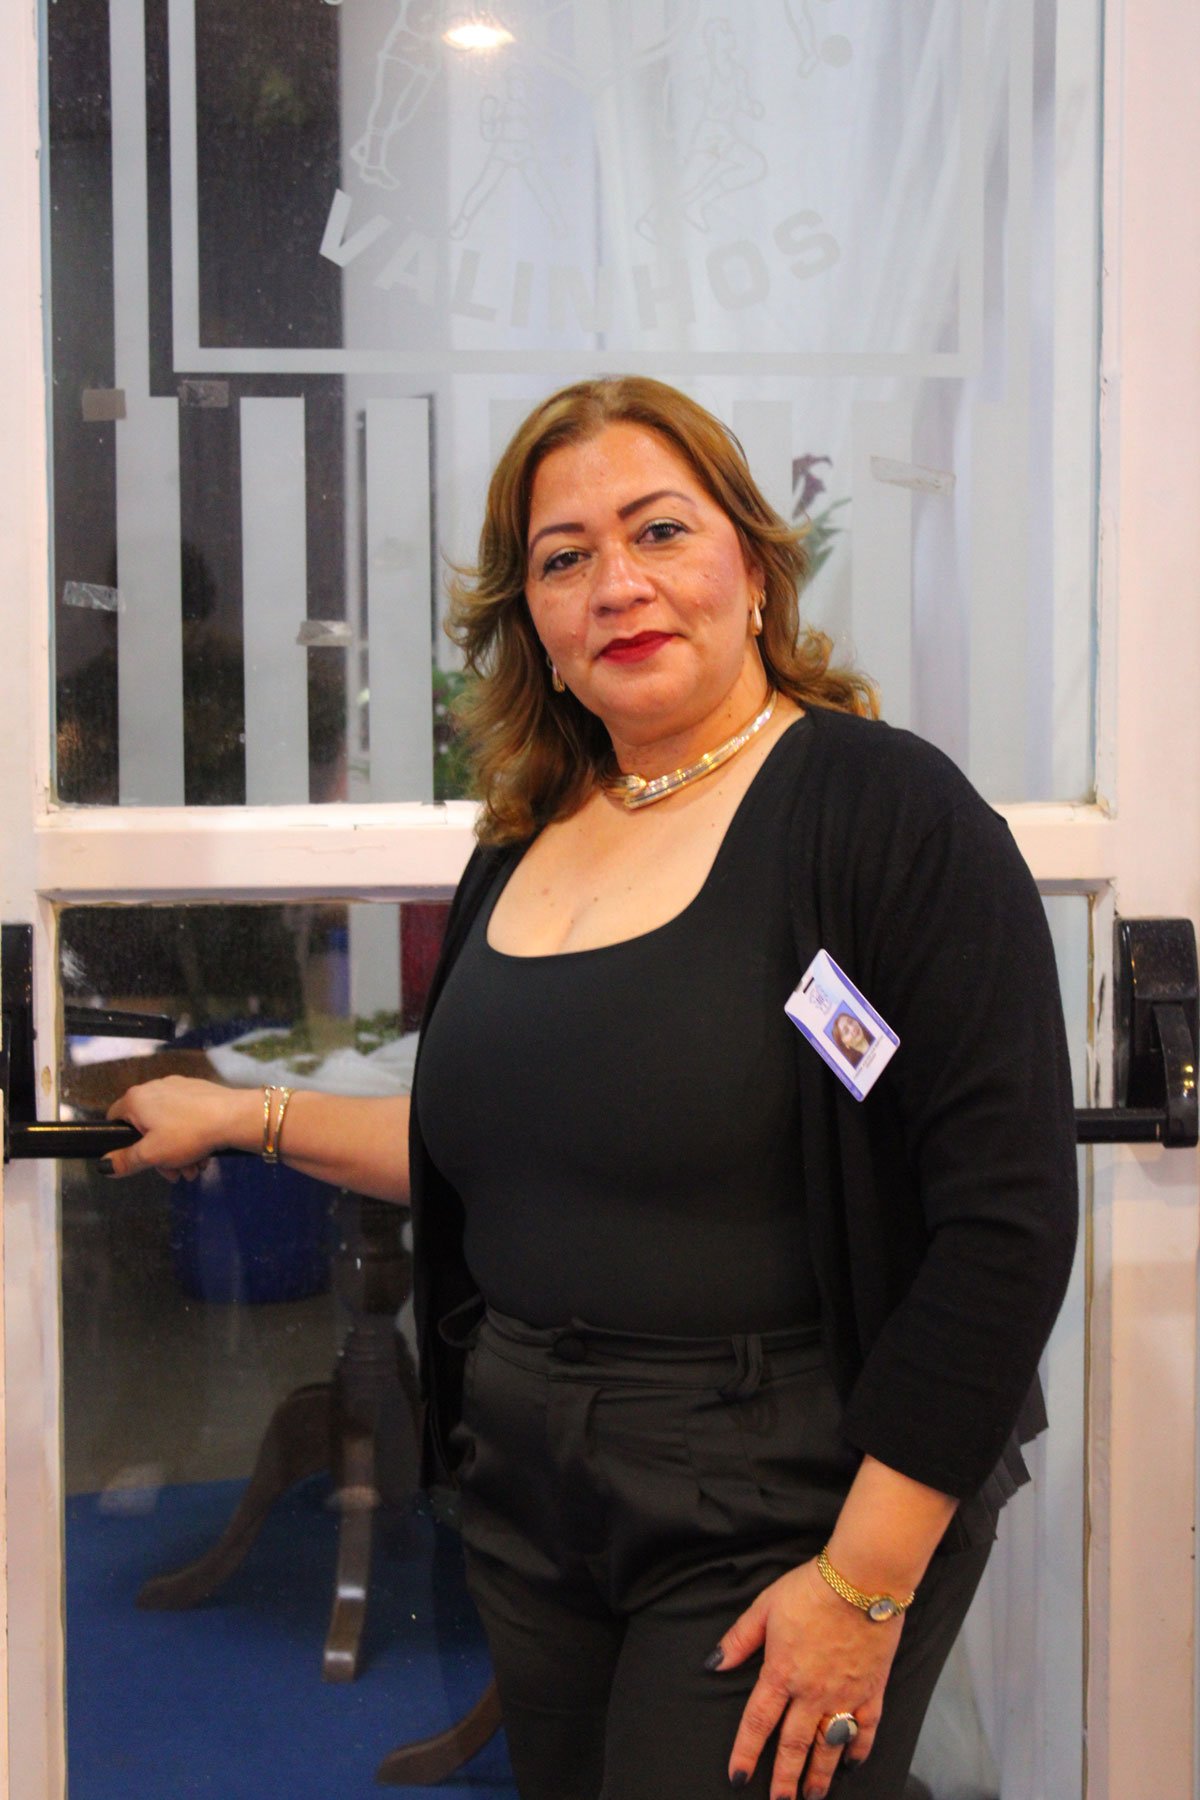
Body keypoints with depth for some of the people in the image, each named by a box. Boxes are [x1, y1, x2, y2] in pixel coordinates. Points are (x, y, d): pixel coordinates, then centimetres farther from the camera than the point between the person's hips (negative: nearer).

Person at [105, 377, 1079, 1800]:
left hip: (780, 1517, -6)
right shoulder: (524, 843, 8)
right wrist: (247, 1118, 21)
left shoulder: (888, 811, -13)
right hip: (531, 1499, 6)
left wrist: (865, 1583, -19)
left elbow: (1007, 1216, -18)